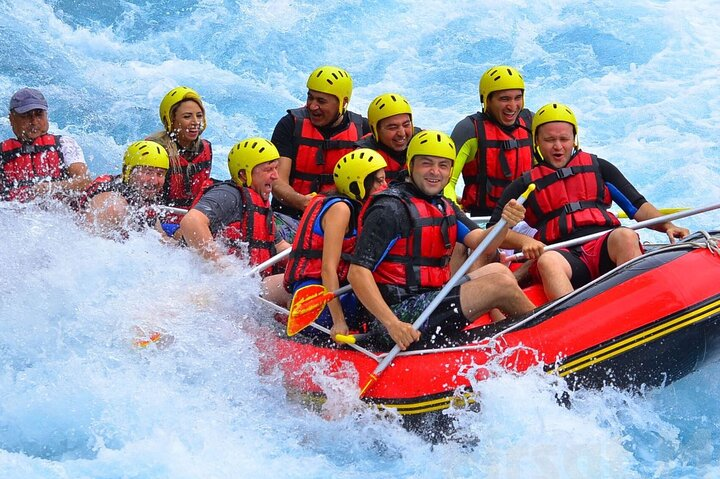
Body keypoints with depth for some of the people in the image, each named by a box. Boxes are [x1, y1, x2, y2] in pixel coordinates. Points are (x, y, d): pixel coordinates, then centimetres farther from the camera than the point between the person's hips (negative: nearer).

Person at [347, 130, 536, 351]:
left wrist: (505, 222, -22)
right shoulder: (391, 209, -14)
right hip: (403, 315, -10)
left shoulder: (444, 206, 14)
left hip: (431, 299, 10)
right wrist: (392, 324, -30)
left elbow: (480, 242, 0)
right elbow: (357, 273, -21)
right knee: (501, 283, -9)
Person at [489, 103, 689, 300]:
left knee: (625, 236, -32)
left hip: (606, 248, 1)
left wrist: (667, 226, -2)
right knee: (547, 261, -35)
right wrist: (524, 241, -12)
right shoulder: (526, 185, 17)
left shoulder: (598, 168, 21)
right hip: (566, 256, -1)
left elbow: (638, 206, 17)